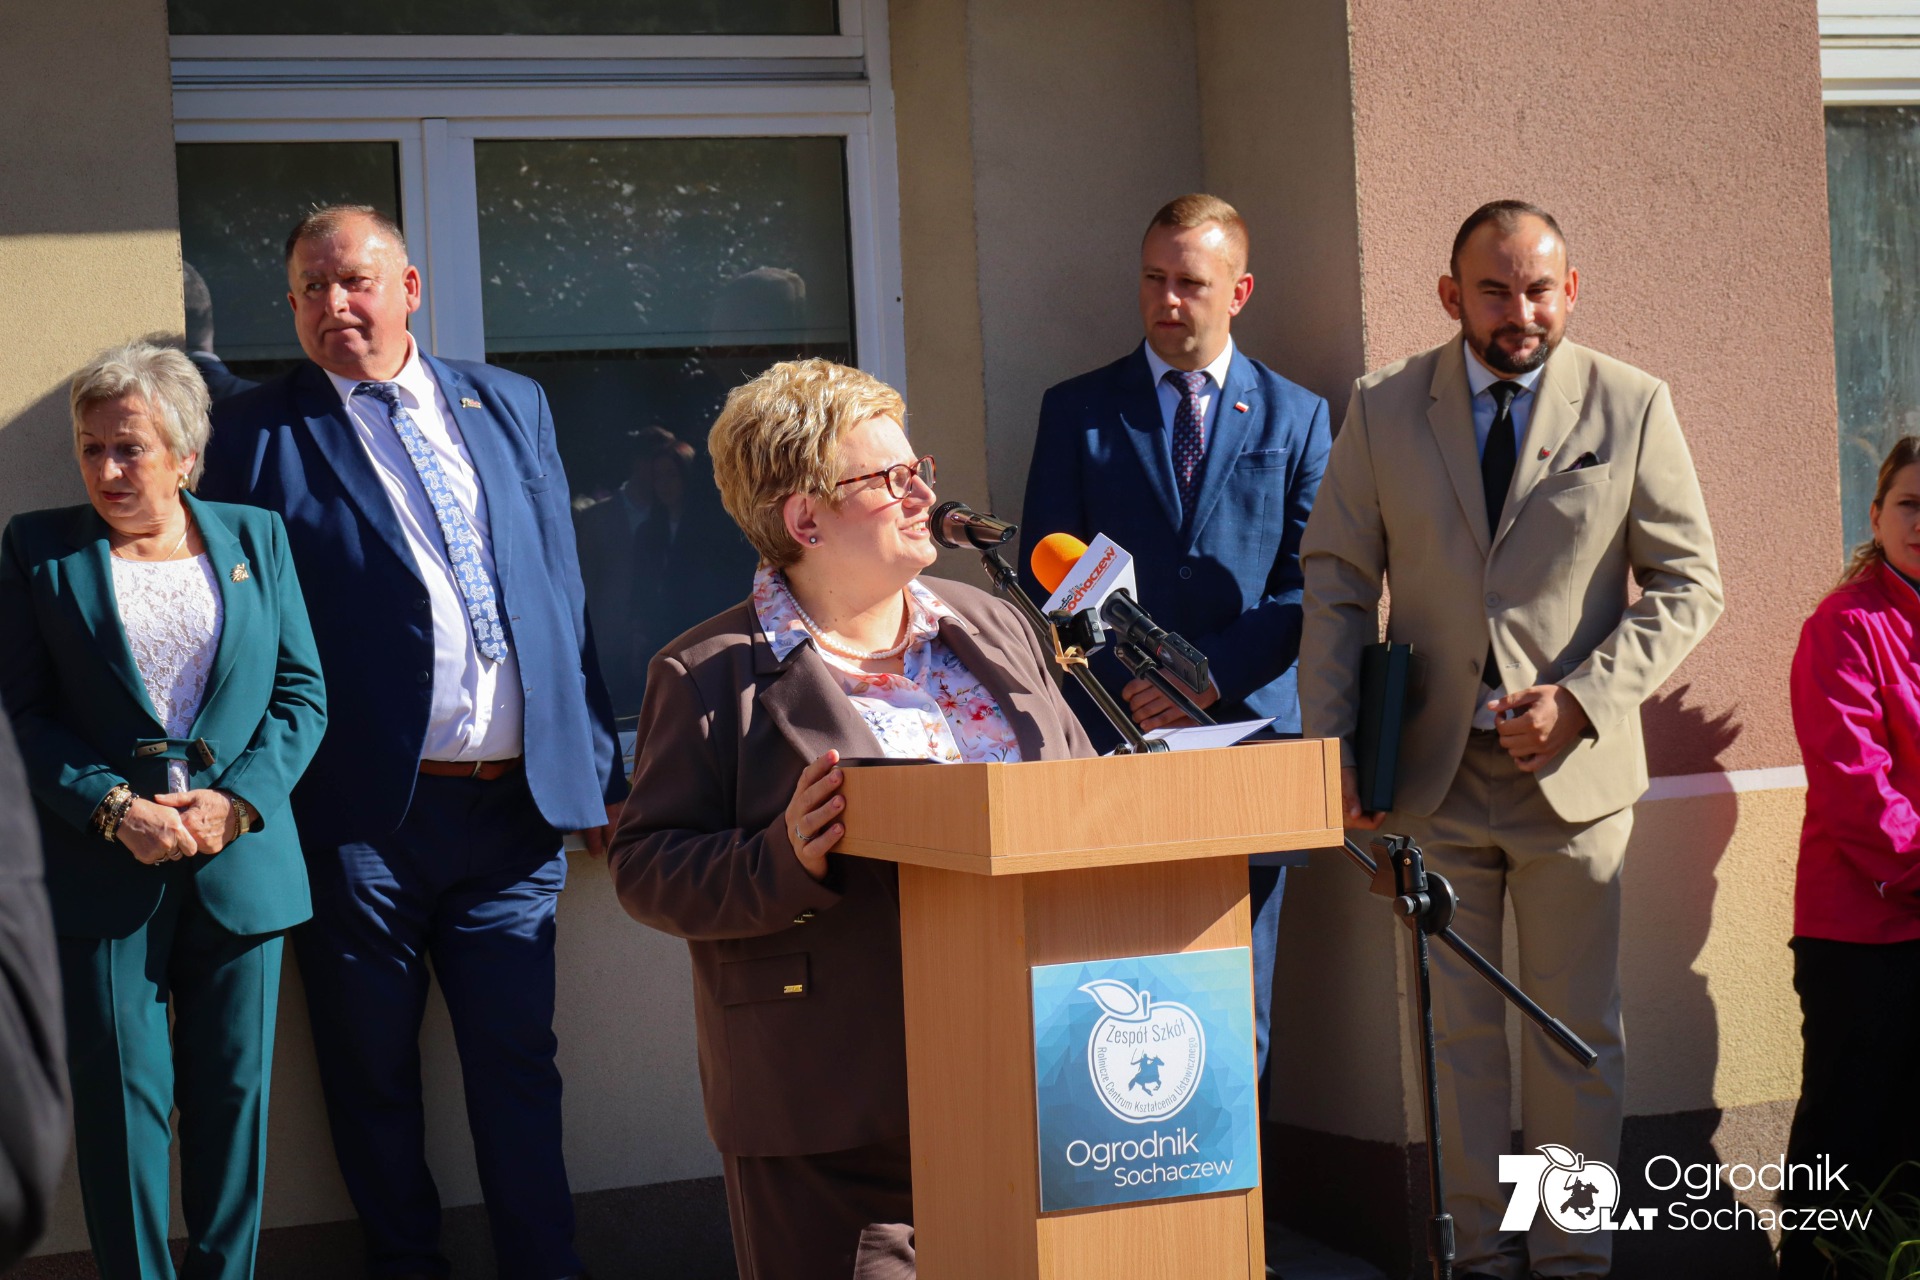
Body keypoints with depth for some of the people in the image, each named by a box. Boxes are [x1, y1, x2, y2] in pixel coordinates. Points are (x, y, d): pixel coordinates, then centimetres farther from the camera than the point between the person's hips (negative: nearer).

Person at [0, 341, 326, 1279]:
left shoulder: (256, 539, 9)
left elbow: (303, 692, 7)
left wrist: (238, 798, -8)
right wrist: (110, 809, -13)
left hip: (240, 859, 2)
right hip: (102, 872, -2)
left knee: (235, 1090, 6)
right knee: (121, 1098, 0)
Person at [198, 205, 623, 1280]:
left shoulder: (513, 407, 12)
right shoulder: (257, 434, 2)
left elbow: (566, 594, 13)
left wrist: (600, 770, 10)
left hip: (518, 802, 2)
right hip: (365, 817, -2)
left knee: (519, 1062, 6)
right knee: (373, 1072, 8)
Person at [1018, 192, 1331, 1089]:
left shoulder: (1297, 418, 11)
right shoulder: (1077, 411, 11)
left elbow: (1308, 588, 4)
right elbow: (1046, 582, 7)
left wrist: (1208, 678, -9)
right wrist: (1119, 693, -8)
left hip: (1250, 724, 0)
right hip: (1113, 733, 0)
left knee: (1239, 999, 2)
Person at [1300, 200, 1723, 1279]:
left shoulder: (1633, 407, 0)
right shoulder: (1384, 410, 4)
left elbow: (1689, 583, 1)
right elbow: (1337, 582, 6)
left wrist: (1585, 697, -12)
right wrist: (1332, 742, -3)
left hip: (1574, 773, -1)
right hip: (1430, 775, 1)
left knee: (1579, 1035, 5)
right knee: (1457, 1032, 6)